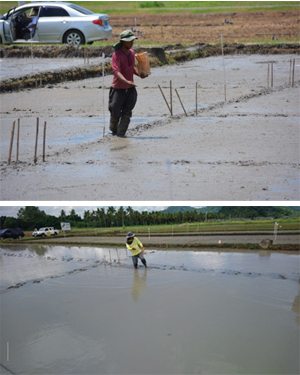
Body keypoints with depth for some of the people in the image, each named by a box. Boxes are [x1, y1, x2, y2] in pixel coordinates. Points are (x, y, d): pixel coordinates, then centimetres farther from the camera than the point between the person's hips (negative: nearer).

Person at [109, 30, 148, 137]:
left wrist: (139, 74, 4)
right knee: (115, 112, 4)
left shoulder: (132, 52, 8)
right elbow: (116, 71, -27)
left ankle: (121, 133, 2)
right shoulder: (117, 55, -15)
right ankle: (113, 130, 29)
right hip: (118, 88, -6)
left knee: (127, 112, -1)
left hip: (130, 88, 6)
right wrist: (126, 81, -43)